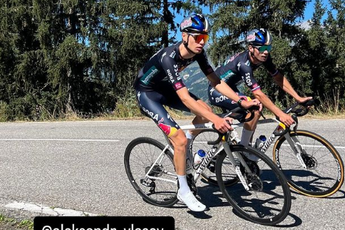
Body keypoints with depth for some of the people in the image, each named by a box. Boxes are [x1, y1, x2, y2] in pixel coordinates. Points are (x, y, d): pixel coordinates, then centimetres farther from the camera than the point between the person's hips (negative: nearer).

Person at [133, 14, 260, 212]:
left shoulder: (198, 52, -13)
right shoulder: (169, 57, -35)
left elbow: (215, 81, -11)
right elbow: (185, 98, -41)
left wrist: (242, 102, -20)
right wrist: (216, 120, -48)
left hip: (165, 88, 7)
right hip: (147, 92, -7)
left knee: (206, 111, -8)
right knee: (181, 139, -17)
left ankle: (181, 147, 15)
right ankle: (184, 191, 1)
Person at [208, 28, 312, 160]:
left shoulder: (264, 57, -8)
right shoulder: (244, 64, -32)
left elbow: (278, 78, -4)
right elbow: (258, 94, -35)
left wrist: (299, 98, -11)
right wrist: (280, 114, -37)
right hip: (216, 91, -9)